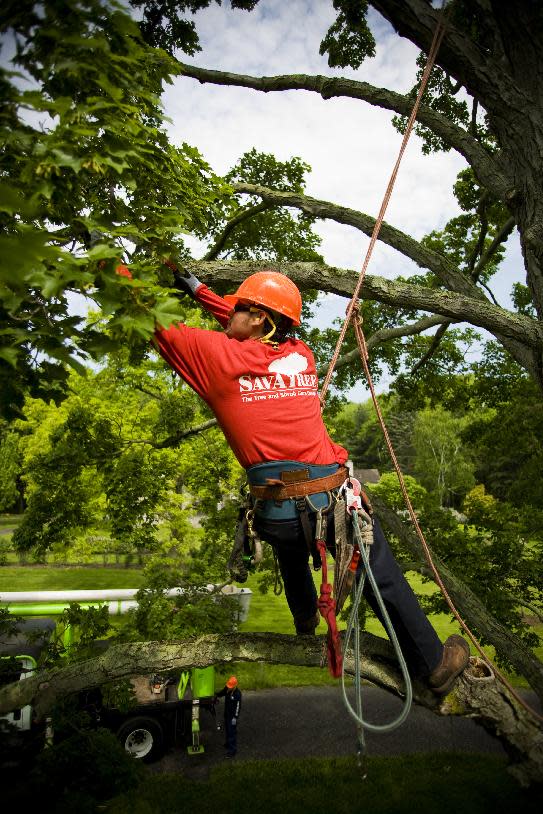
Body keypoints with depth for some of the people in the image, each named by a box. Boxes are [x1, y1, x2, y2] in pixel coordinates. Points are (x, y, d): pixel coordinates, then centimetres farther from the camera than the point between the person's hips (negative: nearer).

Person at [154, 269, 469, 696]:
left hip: (277, 512, 0)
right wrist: (200, 291, 28)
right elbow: (258, 333, 23)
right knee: (384, 579, 18)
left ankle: (305, 619, 61)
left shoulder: (218, 355, -4)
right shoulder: (301, 354, 6)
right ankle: (434, 662, 36)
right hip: (334, 496, 0)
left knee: (290, 552, 35)